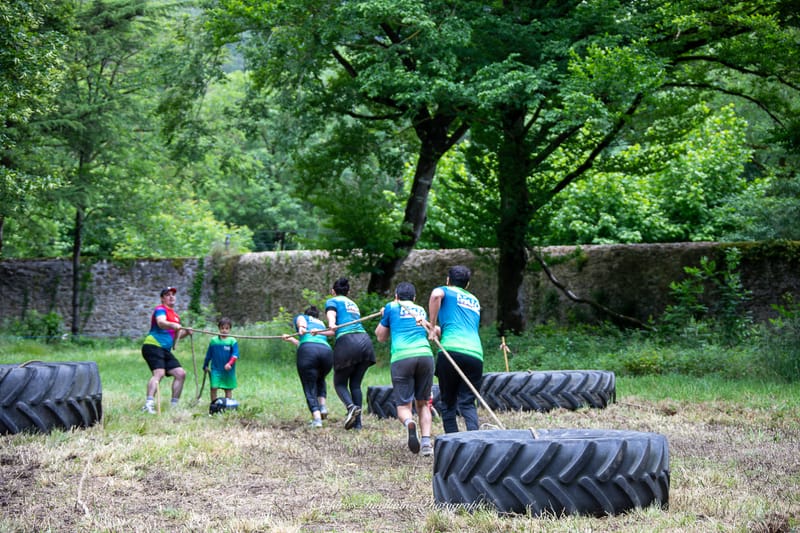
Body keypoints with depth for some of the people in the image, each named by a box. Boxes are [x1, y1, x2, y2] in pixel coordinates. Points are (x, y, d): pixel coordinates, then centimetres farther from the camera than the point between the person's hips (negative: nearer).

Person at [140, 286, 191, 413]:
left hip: (166, 350, 9)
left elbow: (175, 335, 31)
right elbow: (161, 322, -27)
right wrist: (173, 325, -47)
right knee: (159, 373, -27)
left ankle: (174, 405, 11)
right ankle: (149, 405, -39)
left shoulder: (175, 315, 23)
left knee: (181, 373, 4)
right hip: (153, 346, -9)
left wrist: (186, 332, 11)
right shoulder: (161, 310, -5)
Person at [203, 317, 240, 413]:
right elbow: (208, 355, 14)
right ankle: (213, 405, 3)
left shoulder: (232, 341, -2)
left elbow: (235, 355, -10)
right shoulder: (213, 340, 5)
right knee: (213, 387, -7)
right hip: (215, 369, 1)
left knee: (228, 389, 6)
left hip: (228, 371, -1)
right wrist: (205, 366, 17)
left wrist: (230, 363, -24)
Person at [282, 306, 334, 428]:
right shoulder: (322, 324, 38)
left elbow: (301, 320, 2)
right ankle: (323, 406, 10)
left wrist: (301, 328, -16)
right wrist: (291, 339, 47)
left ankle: (316, 417, -16)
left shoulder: (301, 317, 29)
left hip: (308, 350, -4)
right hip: (327, 350, 4)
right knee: (320, 380, 31)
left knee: (310, 388, 3)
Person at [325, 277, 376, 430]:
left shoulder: (332, 301, 12)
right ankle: (357, 422, 1)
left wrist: (331, 325, -30)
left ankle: (351, 406, -22)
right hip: (365, 341, 5)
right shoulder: (353, 304, 31)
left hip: (347, 342, -5)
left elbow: (331, 315, -8)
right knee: (355, 384, 10)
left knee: (339, 383, 6)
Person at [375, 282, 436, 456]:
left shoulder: (391, 307, 19)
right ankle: (426, 441, -5)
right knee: (423, 403, 14)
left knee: (403, 405, 1)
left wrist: (383, 317, 43)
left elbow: (381, 337, 28)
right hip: (425, 355, 2)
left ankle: (409, 423, -34)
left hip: (401, 357, -2)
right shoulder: (421, 310, 27)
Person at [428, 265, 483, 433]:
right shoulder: (475, 301, 31)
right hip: (476, 354, 4)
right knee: (468, 403, 4)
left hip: (451, 349, -4)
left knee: (448, 402, 8)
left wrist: (432, 326, -4)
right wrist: (437, 329, 37)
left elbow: (436, 295, -11)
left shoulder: (446, 291, 14)